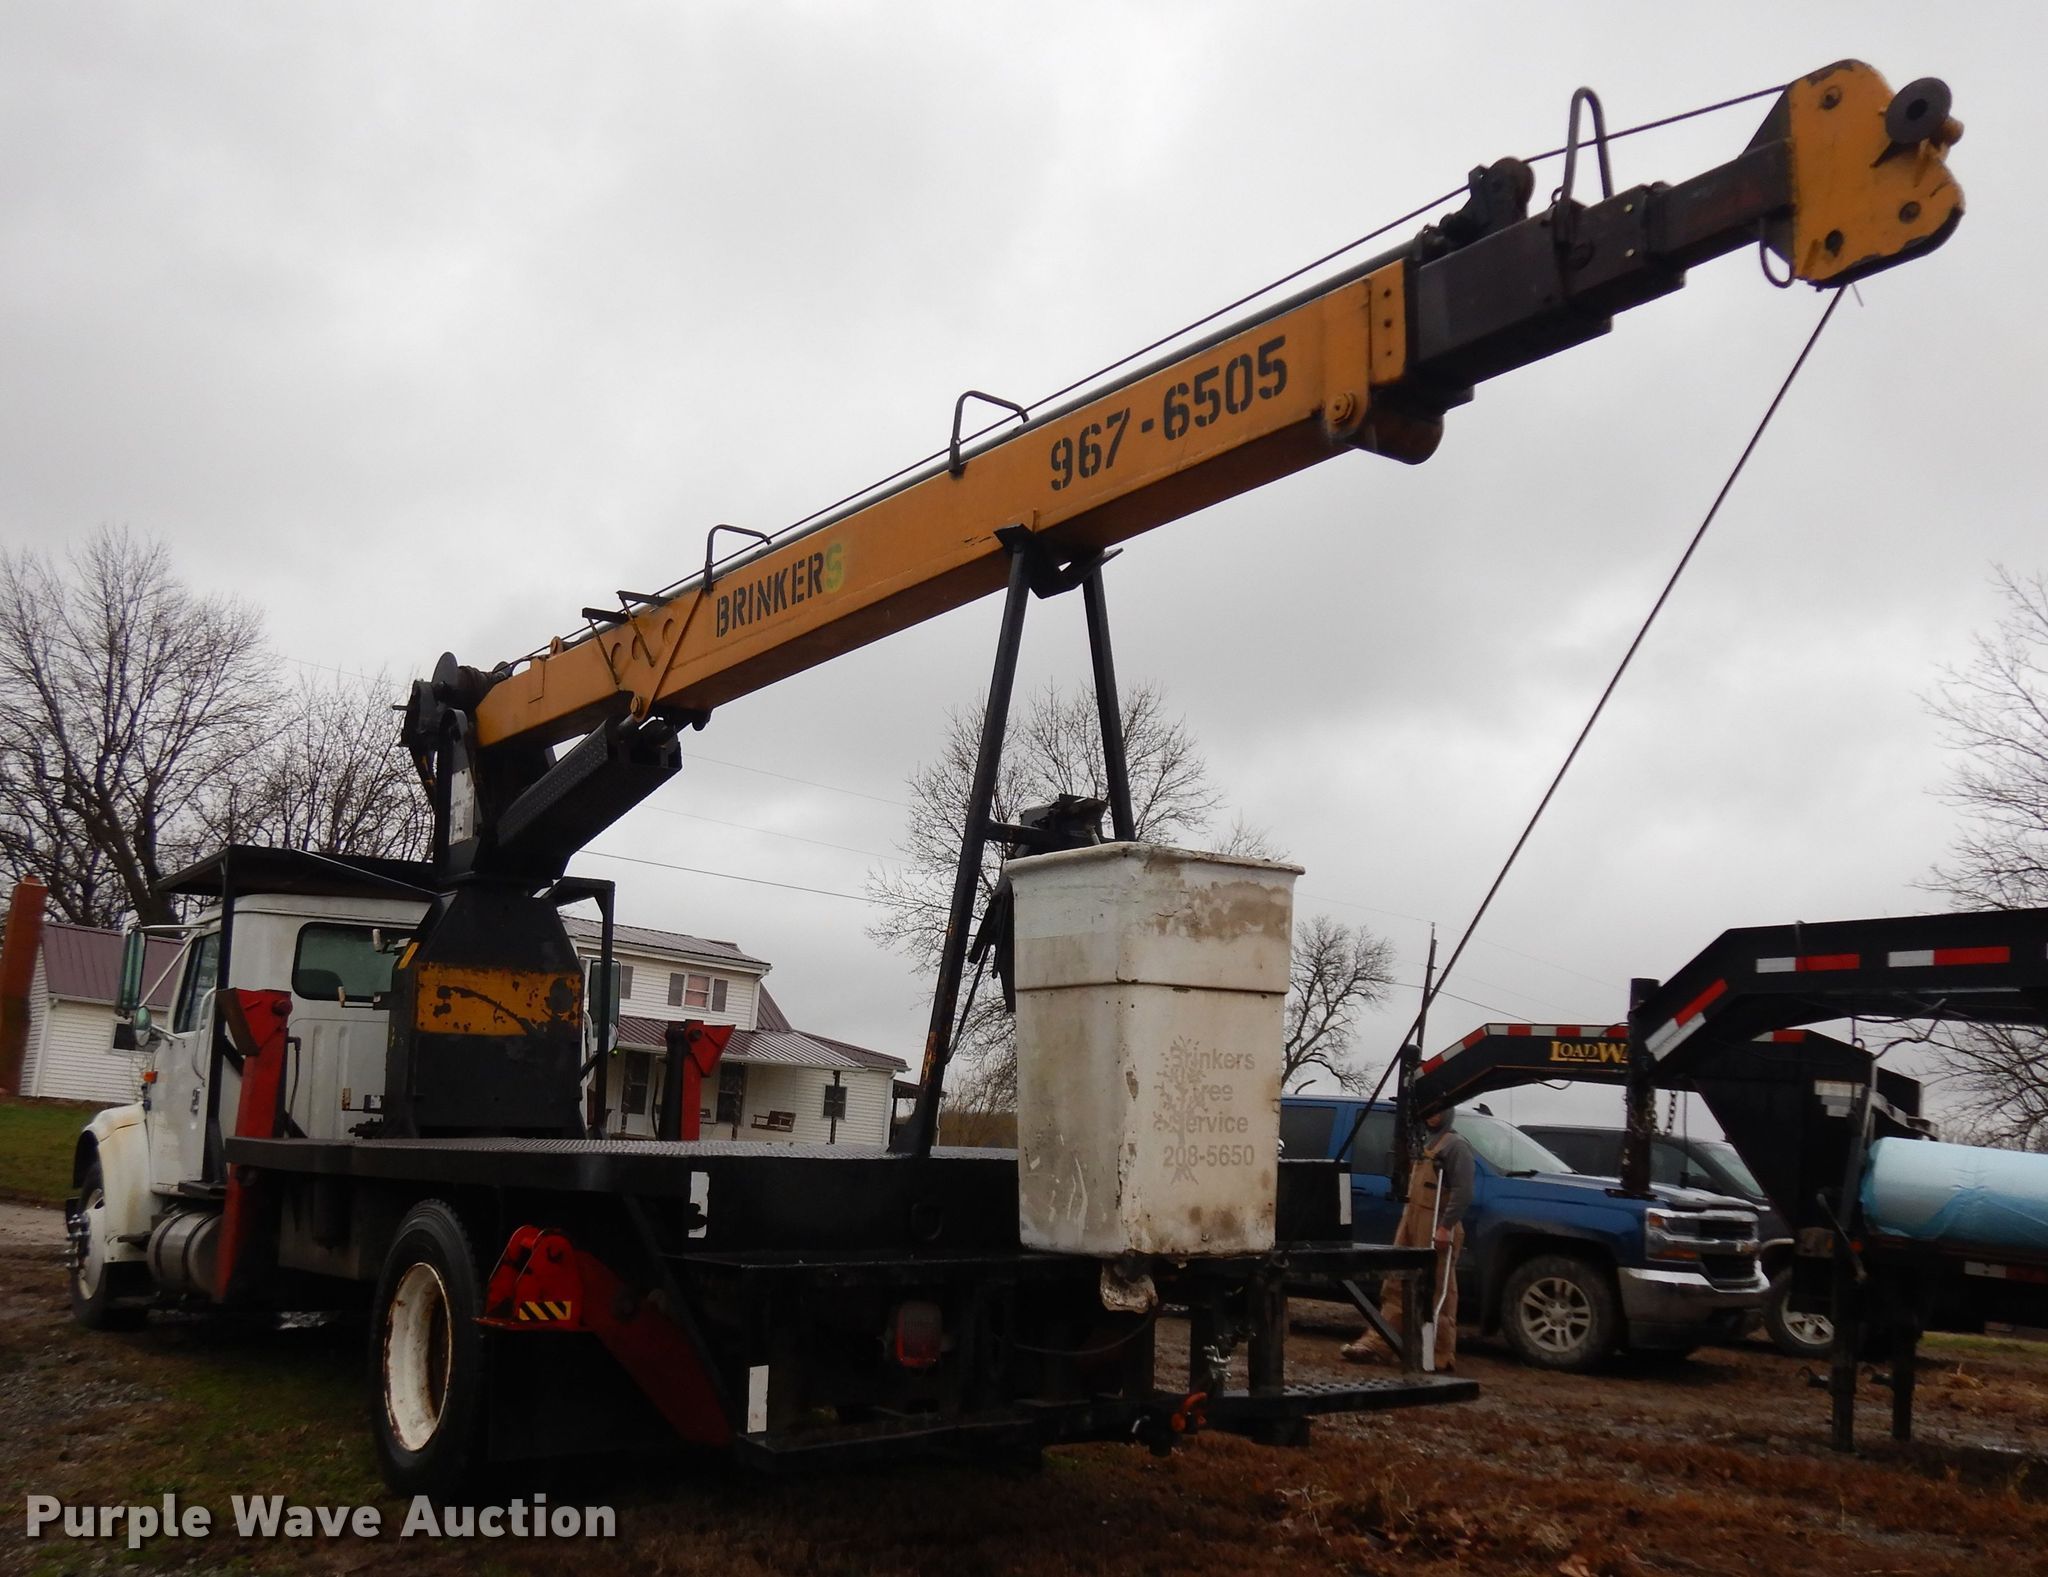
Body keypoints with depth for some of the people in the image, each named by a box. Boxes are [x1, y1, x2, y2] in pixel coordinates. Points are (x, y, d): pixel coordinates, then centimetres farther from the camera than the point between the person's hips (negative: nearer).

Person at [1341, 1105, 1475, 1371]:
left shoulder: (1456, 1145, -7)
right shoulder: (1425, 1144, 22)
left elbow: (1463, 1192, -17)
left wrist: (1446, 1226, -24)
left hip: (1436, 1231, -9)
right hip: (1411, 1228, 9)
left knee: (1437, 1295, -6)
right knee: (1396, 1288, 8)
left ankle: (1441, 1357, -2)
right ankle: (1377, 1344, 10)